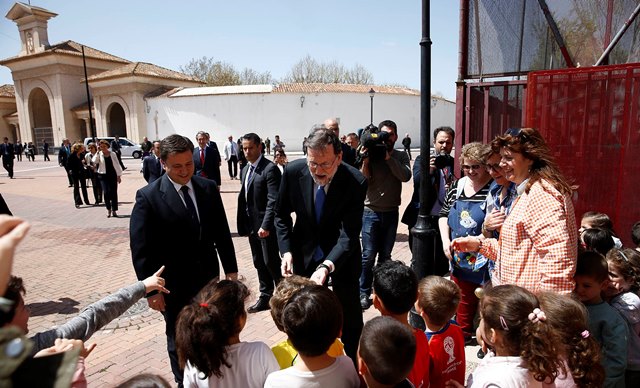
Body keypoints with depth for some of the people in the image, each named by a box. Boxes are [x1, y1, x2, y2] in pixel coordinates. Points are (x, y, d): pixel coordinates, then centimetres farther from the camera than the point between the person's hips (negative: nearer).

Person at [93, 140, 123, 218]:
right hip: (103, 176, -1)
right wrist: (97, 153, -14)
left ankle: (114, 210, 13)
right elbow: (94, 161, -16)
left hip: (113, 175, 1)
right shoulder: (99, 154, 3)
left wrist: (119, 175, 4)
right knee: (106, 192, -9)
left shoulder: (112, 154, 5)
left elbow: (116, 165, 7)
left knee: (114, 193, 2)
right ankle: (108, 209, 8)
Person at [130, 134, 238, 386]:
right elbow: (140, 249, -11)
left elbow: (222, 232, 3)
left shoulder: (208, 188, -3)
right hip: (173, 285, -3)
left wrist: (231, 268, 4)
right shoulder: (148, 196, -13)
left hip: (207, 277, 3)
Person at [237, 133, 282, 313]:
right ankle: (265, 297, 27)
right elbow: (243, 198, 15)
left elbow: (274, 201, -20)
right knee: (259, 263, 15)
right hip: (251, 225, 8)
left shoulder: (270, 169, -14)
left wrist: (266, 225, -25)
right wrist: (243, 224, 10)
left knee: (271, 262, 0)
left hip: (266, 227, -8)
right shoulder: (245, 170, 13)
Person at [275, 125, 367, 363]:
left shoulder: (355, 182, -25)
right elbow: (281, 214, -2)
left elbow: (349, 234, -27)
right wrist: (286, 251, -13)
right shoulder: (293, 172, -17)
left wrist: (327, 266, -42)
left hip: (342, 255, -2)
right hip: (304, 254, 3)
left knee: (350, 316, 12)